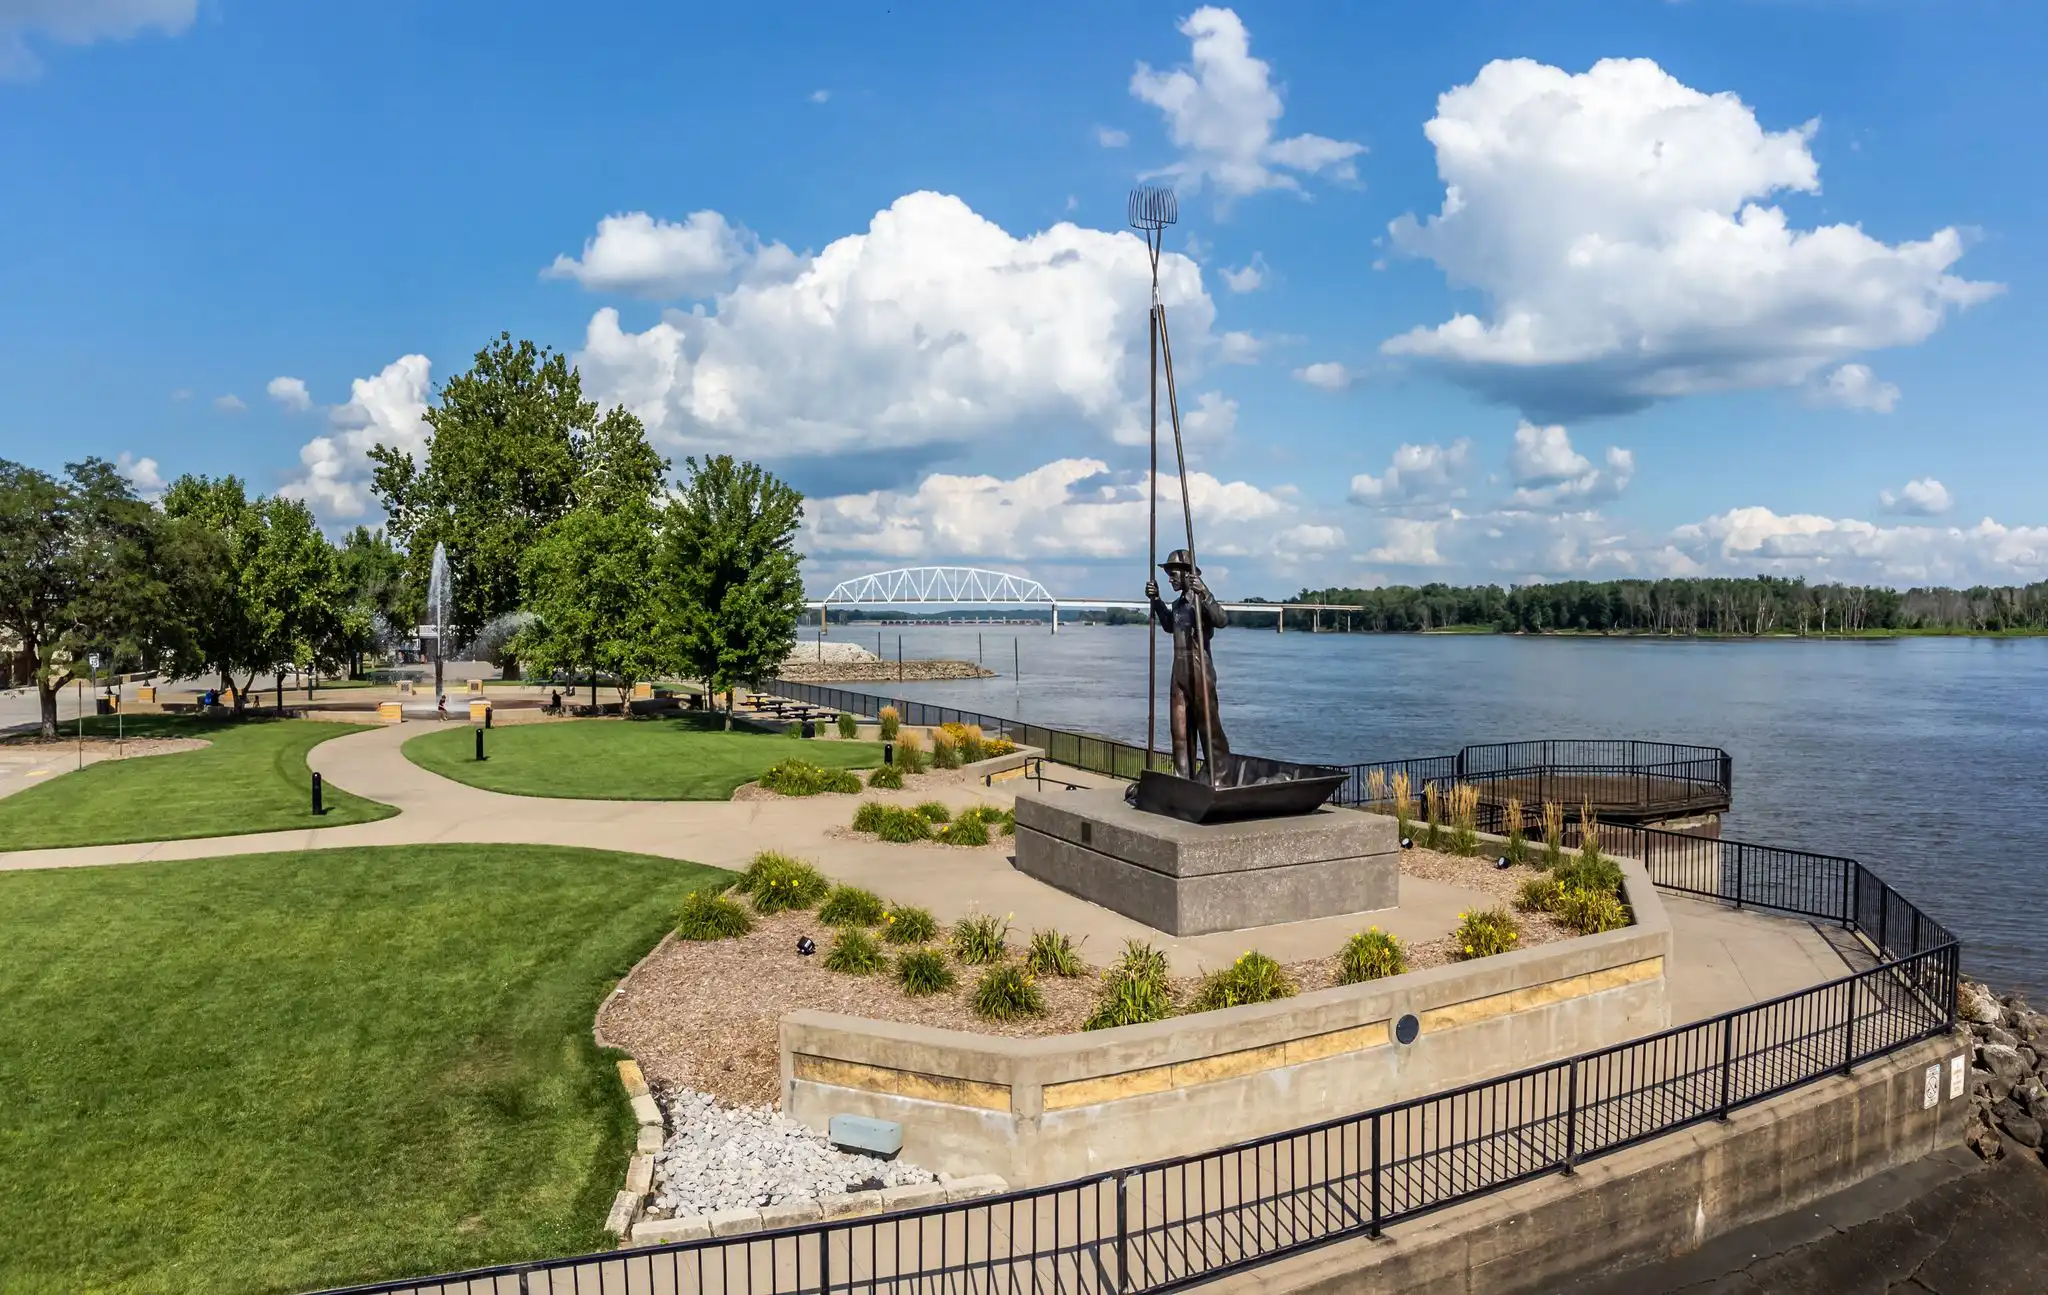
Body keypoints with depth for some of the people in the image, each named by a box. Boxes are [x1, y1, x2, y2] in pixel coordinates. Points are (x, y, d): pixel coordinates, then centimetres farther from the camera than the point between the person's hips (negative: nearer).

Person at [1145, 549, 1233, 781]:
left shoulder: (1200, 600, -10)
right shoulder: (1178, 603, 14)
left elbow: (1221, 621, -27)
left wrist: (1204, 593, -38)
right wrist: (1156, 600, 27)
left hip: (1199, 671, -8)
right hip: (1179, 672, 9)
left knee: (1209, 726, -6)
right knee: (1180, 729, 10)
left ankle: (1221, 776, -1)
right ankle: (1183, 778, 16)